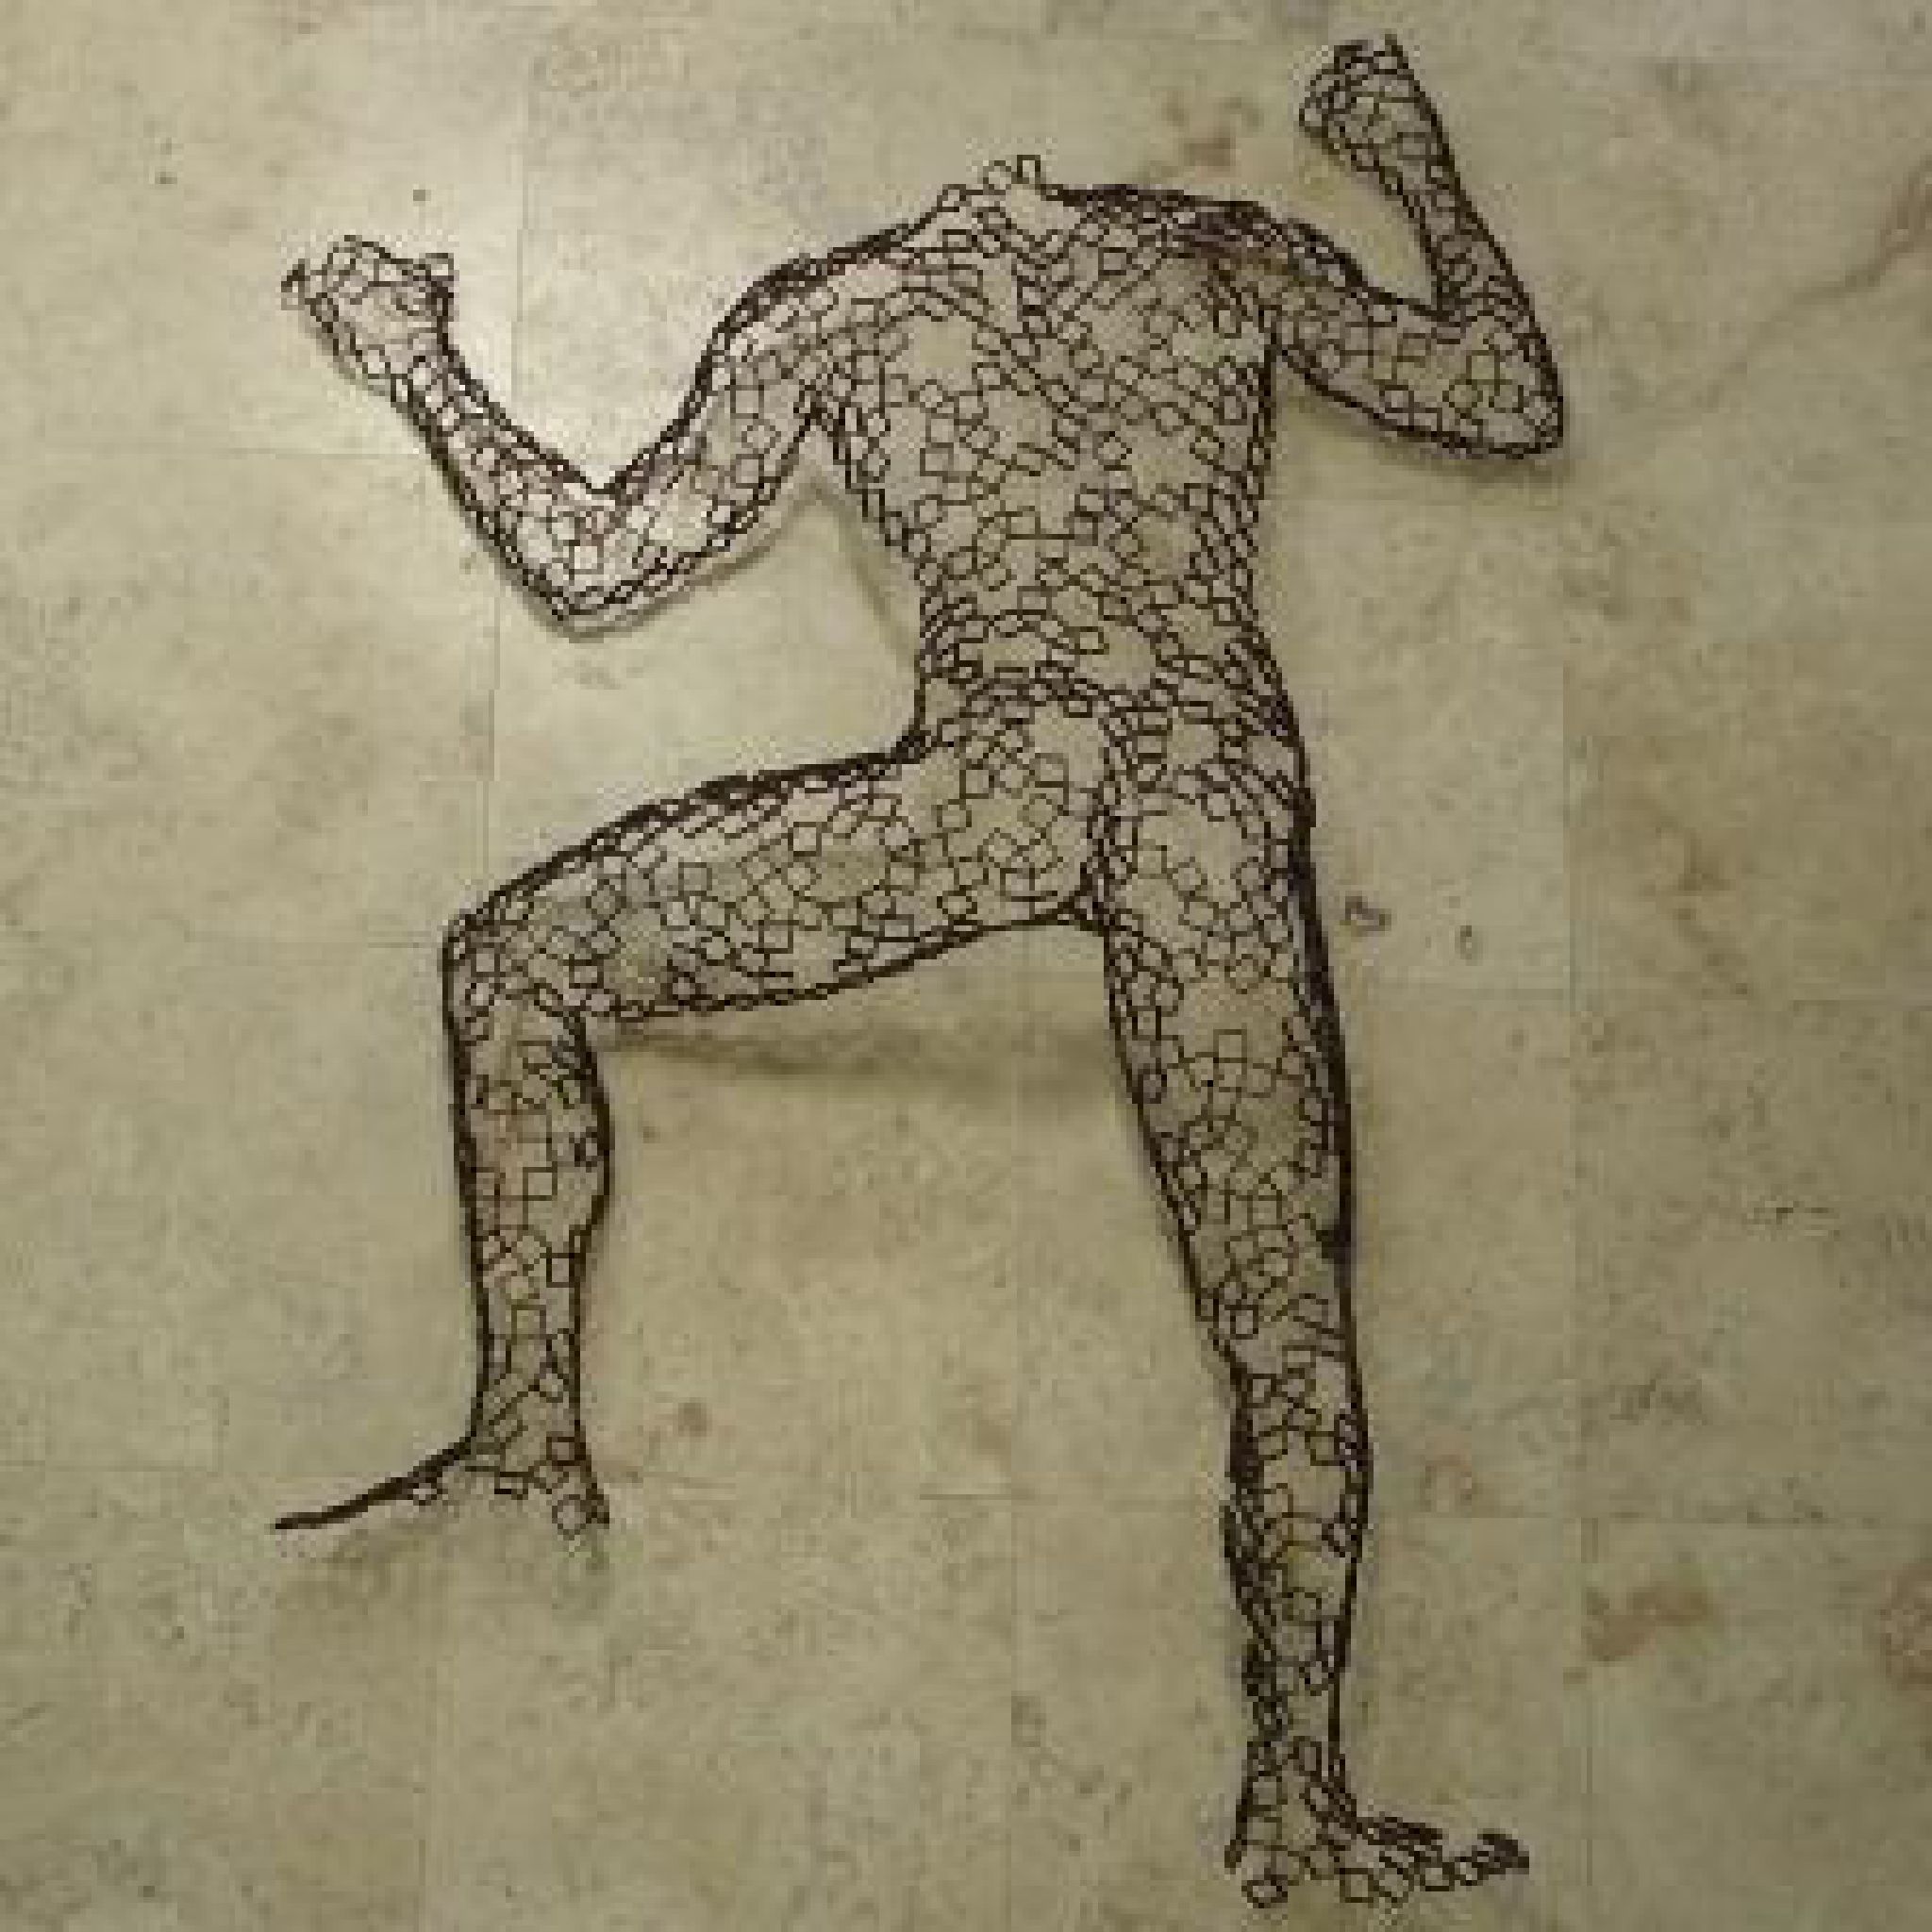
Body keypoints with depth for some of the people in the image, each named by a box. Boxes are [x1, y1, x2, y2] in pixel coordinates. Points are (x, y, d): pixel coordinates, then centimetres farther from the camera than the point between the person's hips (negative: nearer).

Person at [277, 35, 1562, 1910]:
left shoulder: (821, 307, 15)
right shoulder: (1234, 250, 19)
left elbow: (592, 565, 14)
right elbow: (1508, 405, 23)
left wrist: (413, 357, 29)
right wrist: (1421, 169, 36)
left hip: (992, 775, -2)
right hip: (1219, 790, 3)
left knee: (510, 961, 16)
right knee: (1284, 1311, 10)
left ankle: (532, 1432, 14)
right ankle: (1298, 1799, 12)